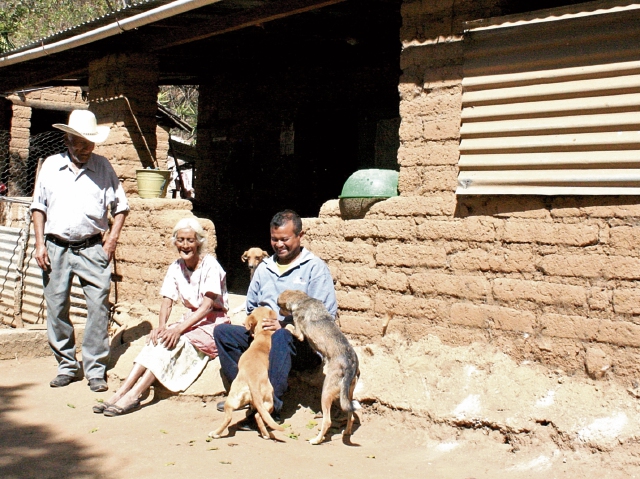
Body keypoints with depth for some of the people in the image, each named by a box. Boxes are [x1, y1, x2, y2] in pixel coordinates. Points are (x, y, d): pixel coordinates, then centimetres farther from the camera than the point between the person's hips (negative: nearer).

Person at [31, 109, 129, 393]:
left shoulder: (103, 167, 4)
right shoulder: (51, 166, 7)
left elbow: (120, 206, 8)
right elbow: (38, 207, 11)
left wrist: (112, 238, -2)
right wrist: (40, 244, 3)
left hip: (92, 249, -2)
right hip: (56, 249, 2)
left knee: (99, 308, -6)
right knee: (56, 309, 5)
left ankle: (95, 370, 2)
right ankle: (67, 366, 18)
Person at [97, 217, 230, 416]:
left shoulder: (210, 265, -14)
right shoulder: (176, 267, 5)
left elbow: (207, 305, -21)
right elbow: (167, 301, 0)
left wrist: (179, 328, -32)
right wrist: (161, 326, -21)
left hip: (213, 322, -6)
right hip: (191, 321, 6)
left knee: (174, 341, -29)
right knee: (157, 339, -22)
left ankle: (133, 396, -36)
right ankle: (121, 392, -31)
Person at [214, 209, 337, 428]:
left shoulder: (315, 267, 1)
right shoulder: (264, 268, 19)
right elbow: (251, 306, 24)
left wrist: (284, 325, -20)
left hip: (303, 344, -6)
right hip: (263, 337, 6)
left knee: (281, 337, -38)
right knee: (223, 332, -13)